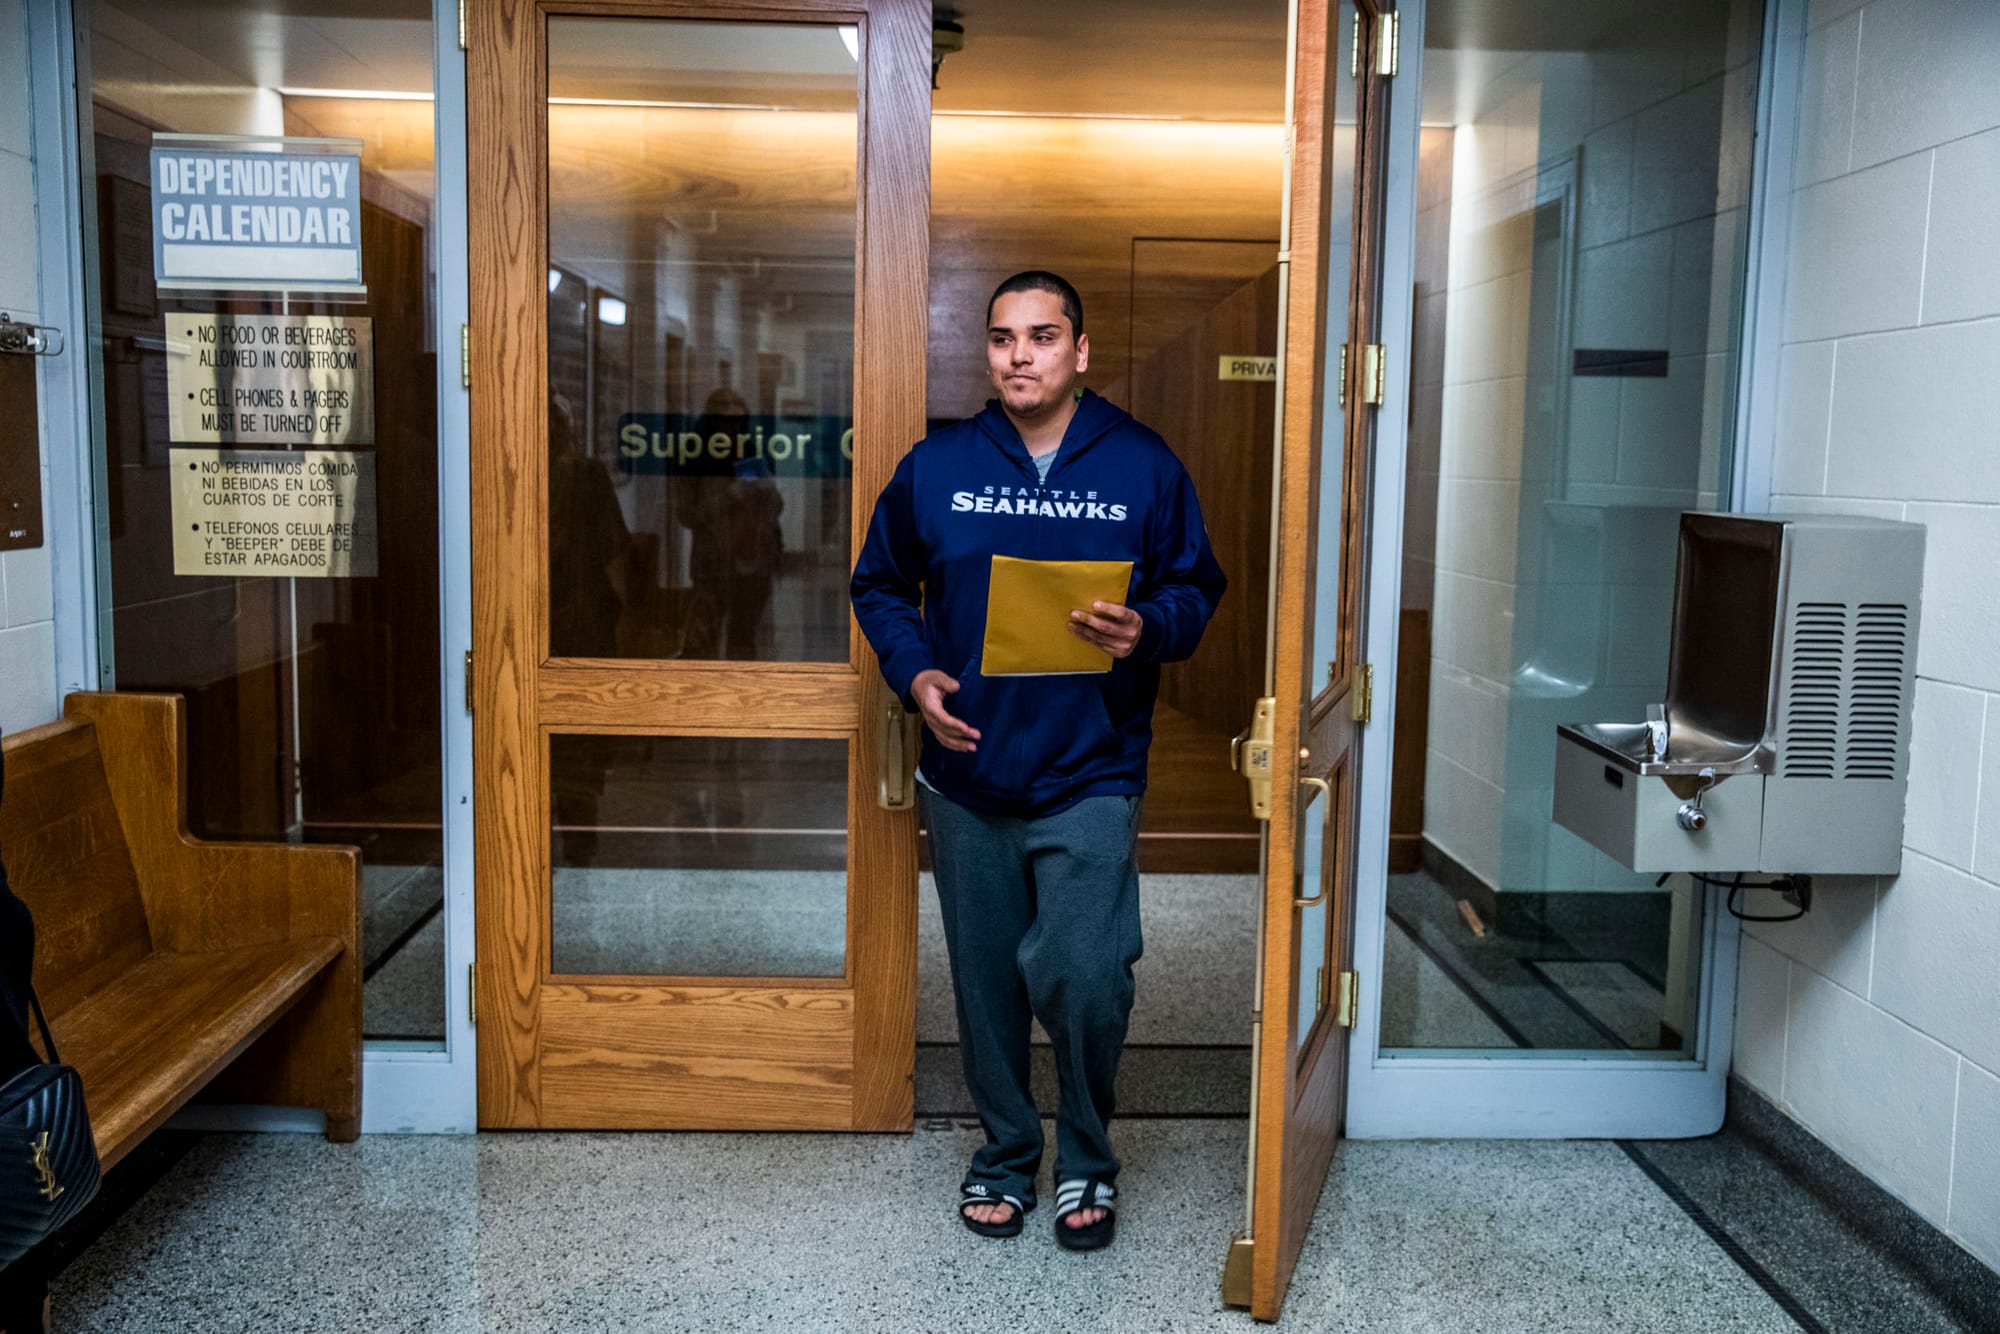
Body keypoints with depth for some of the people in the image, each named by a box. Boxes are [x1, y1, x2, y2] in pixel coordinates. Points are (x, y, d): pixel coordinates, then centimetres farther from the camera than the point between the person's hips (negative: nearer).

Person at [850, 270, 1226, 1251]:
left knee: (1081, 977, -10)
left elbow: (1196, 589, 6)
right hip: (967, 777, 3)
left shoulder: (1144, 466, 0)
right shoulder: (935, 466, 4)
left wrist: (1146, 630, -16)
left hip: (1089, 776, -2)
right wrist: (915, 674, -5)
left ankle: (1085, 1159, 17)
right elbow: (879, 586, 12)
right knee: (986, 984, 12)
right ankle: (1005, 1154, 34)